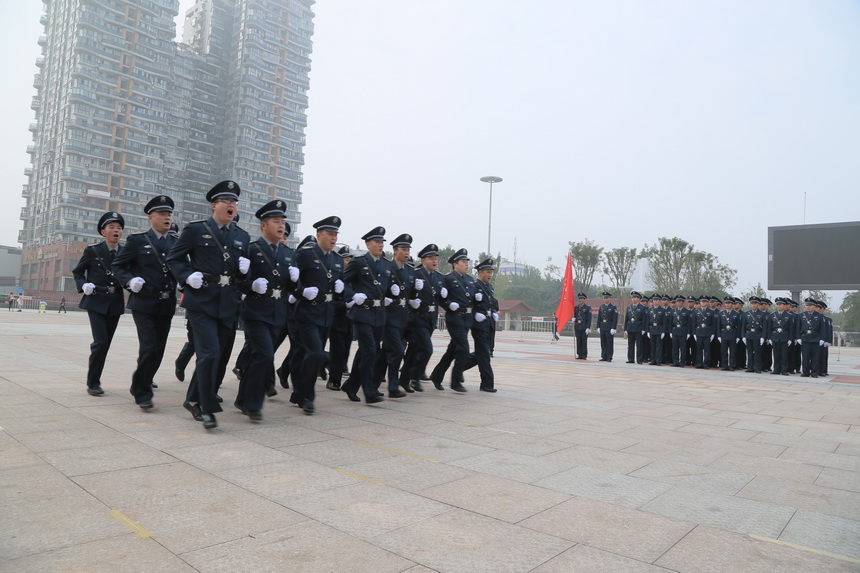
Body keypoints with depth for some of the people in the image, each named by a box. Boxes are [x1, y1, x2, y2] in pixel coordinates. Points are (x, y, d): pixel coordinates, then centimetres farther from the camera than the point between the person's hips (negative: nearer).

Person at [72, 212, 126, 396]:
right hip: (96, 302, -3)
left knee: (105, 343, 9)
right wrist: (83, 285, -12)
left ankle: (95, 378, 23)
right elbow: (77, 272, 8)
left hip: (115, 304, 3)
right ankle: (92, 382, 0)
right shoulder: (92, 251, -2)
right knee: (100, 342, -13)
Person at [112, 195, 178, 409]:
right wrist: (130, 280, -13)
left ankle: (142, 382, 33)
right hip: (143, 303, -4)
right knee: (148, 348, -11)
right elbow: (117, 266, 4)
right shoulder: (137, 240, 0)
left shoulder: (177, 243, 9)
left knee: (158, 350, 10)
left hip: (166, 305, 4)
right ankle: (142, 392, 5)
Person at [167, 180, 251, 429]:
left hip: (229, 304, 5)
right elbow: (174, 258, 4)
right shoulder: (195, 229, 0)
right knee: (210, 353, -13)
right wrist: (188, 276, -13)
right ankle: (207, 408, 1)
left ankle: (194, 399, 29)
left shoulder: (242, 236, 13)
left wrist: (246, 268, -3)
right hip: (201, 301, -5)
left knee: (221, 357, 9)